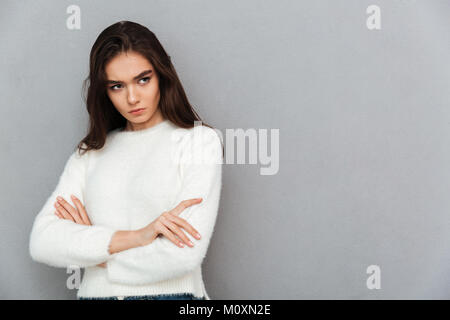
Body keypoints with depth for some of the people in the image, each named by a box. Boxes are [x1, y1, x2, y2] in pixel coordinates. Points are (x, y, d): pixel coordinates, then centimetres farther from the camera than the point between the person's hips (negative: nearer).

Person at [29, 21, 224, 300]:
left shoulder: (200, 140, 2)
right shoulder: (91, 152, 14)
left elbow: (183, 255, -9)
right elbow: (41, 242, 1)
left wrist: (89, 246, 1)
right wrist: (135, 236, -11)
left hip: (171, 293, -3)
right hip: (95, 293, 3)